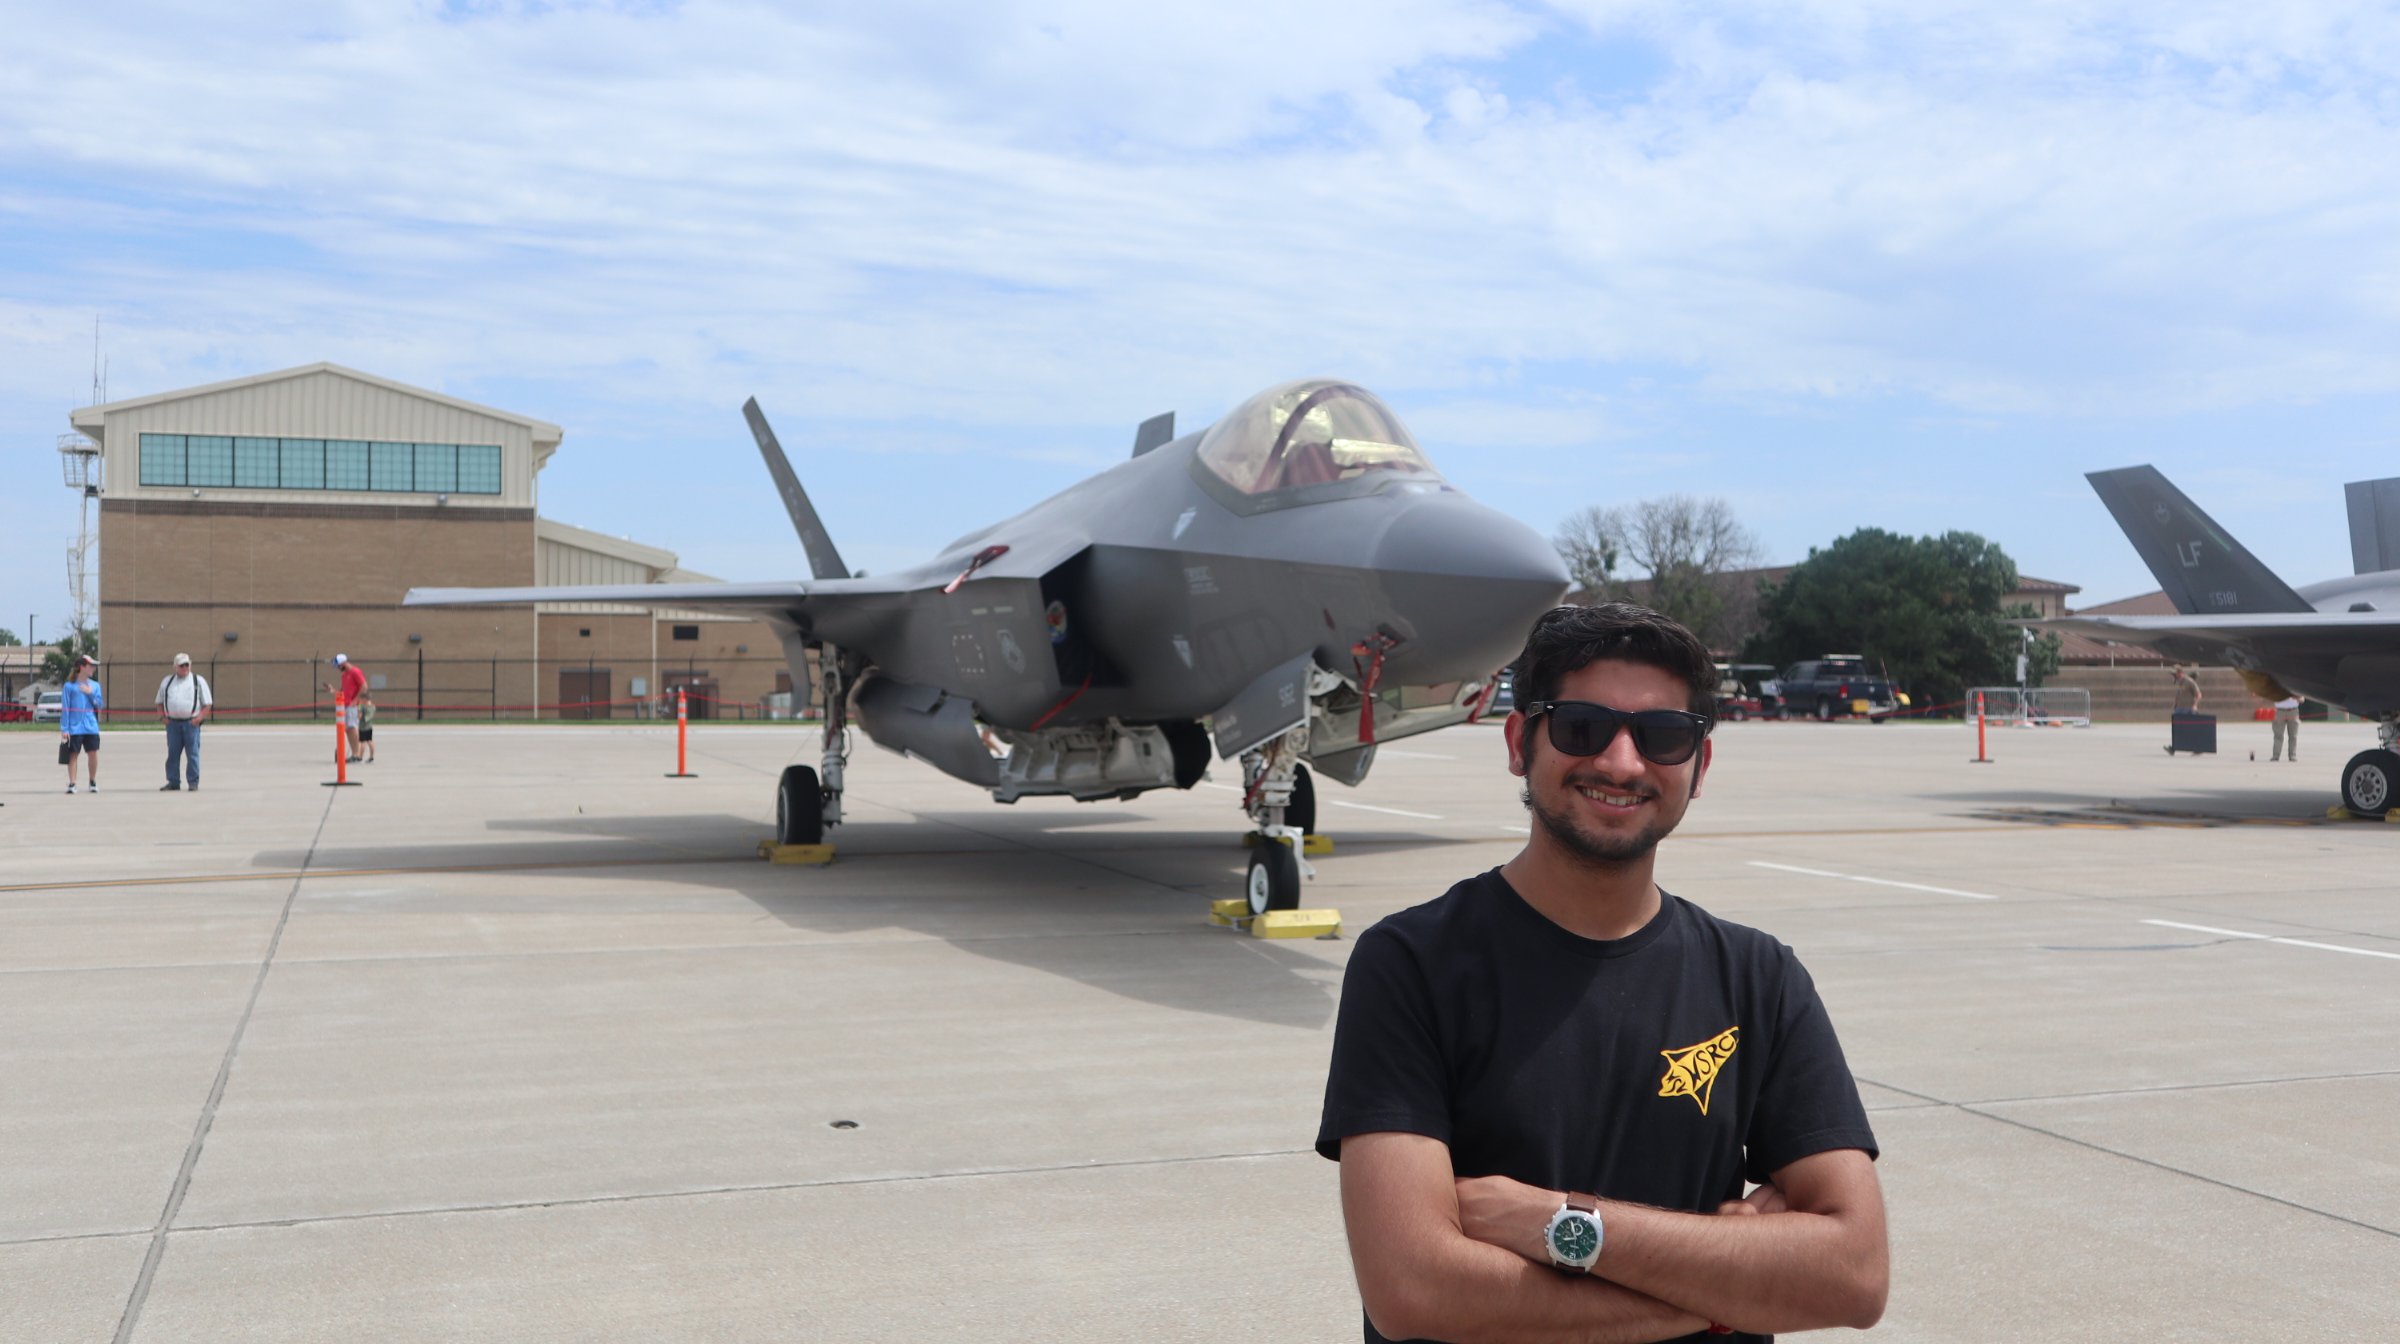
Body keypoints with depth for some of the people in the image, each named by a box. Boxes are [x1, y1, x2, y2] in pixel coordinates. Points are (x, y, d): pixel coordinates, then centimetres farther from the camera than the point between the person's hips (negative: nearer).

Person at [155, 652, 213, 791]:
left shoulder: (198, 681, 6)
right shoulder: (167, 681, 14)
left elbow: (208, 703, 5)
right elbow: (160, 701, 21)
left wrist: (200, 717, -9)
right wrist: (162, 715, 5)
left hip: (191, 723, -3)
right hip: (172, 723, 3)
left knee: (192, 753, -3)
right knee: (173, 753, 6)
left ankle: (193, 783, 3)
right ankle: (173, 782, 14)